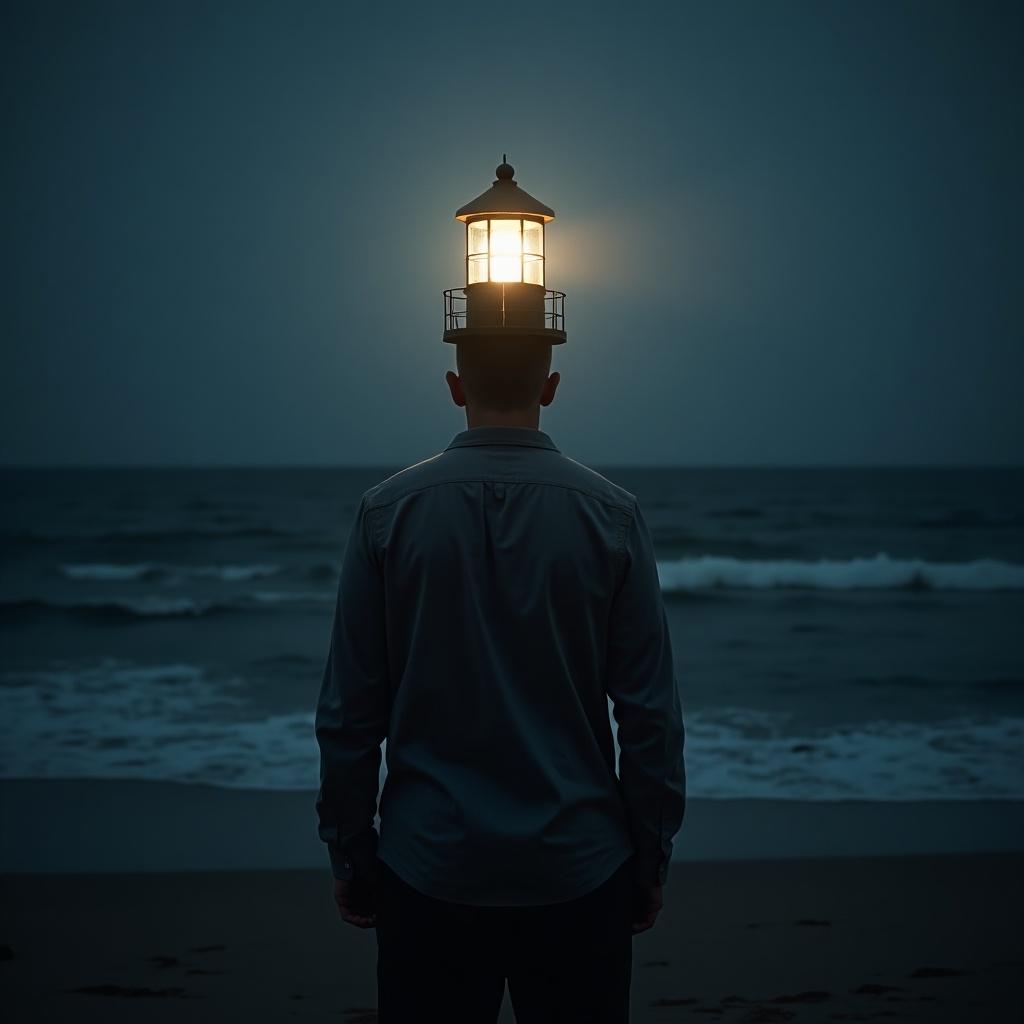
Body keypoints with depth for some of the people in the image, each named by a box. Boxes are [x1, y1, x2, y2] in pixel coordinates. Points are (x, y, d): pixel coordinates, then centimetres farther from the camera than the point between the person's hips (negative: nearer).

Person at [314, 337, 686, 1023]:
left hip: (431, 866, 0)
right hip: (578, 867, 0)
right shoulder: (612, 515, -5)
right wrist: (651, 861, 6)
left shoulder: (388, 511, -4)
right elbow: (651, 714, -4)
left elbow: (349, 712, -2)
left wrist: (349, 855, 8)